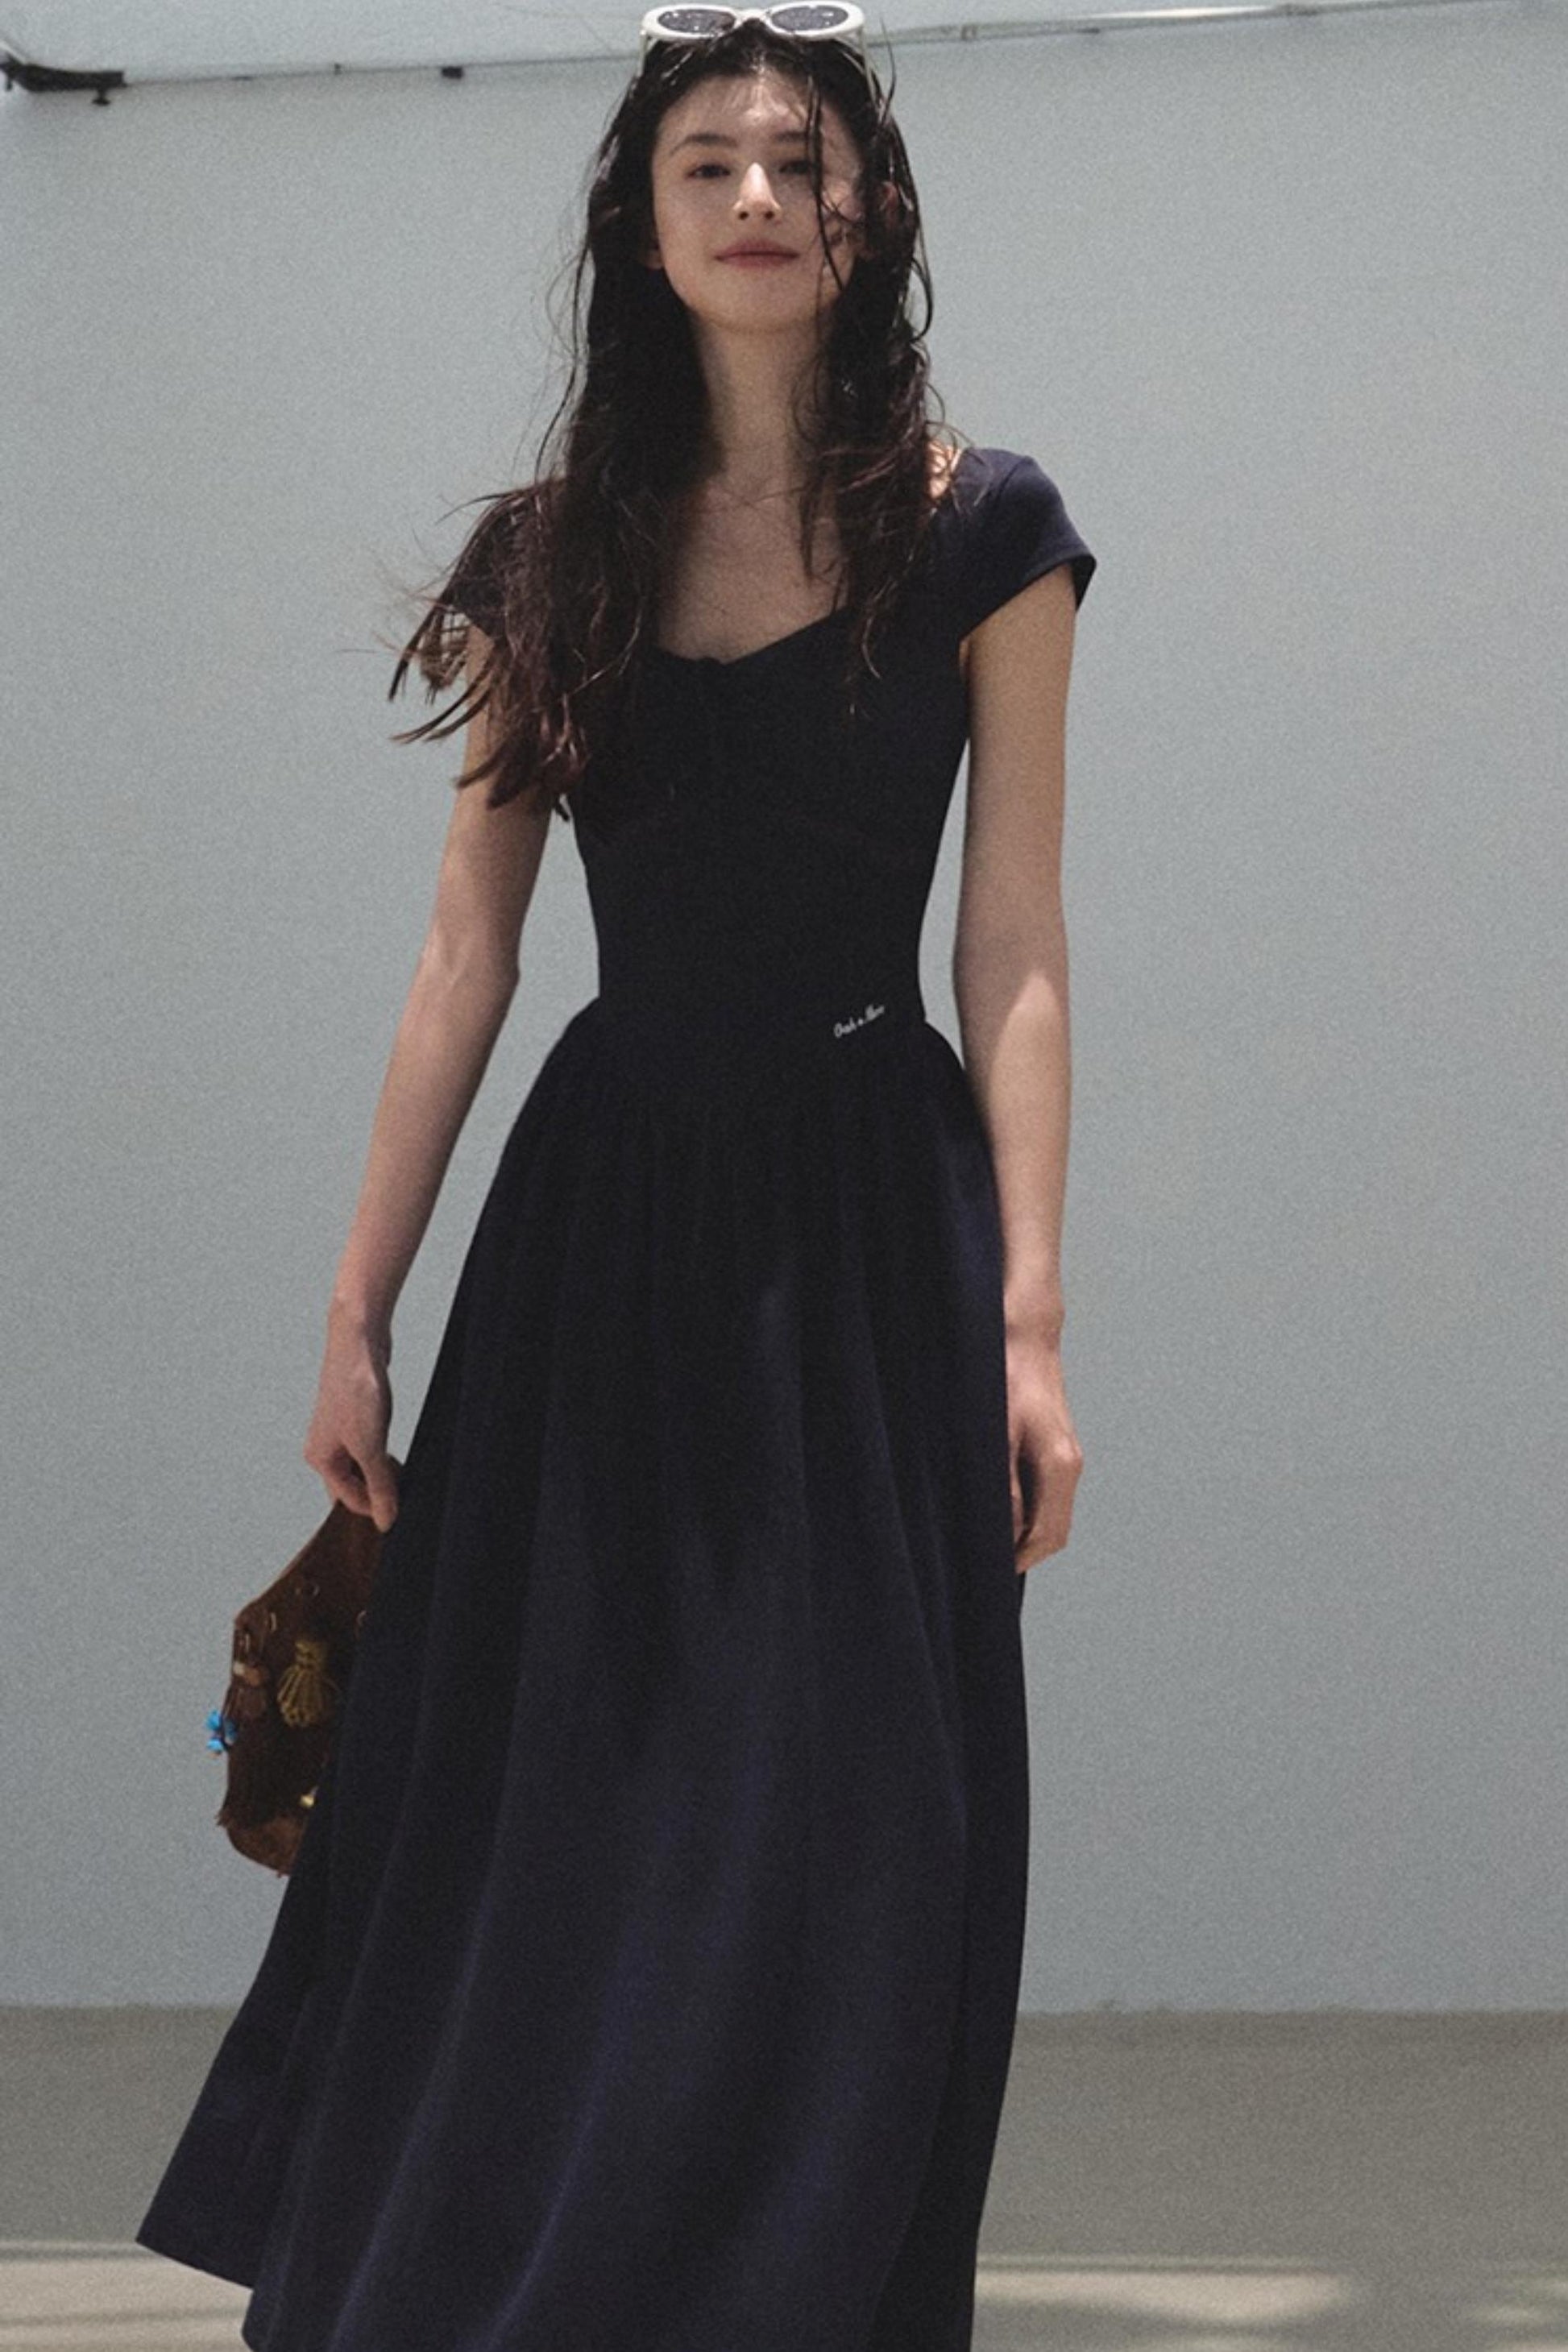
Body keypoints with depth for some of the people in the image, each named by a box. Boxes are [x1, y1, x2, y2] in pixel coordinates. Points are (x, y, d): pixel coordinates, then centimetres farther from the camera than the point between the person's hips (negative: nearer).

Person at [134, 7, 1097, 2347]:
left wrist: (1030, 1312, -9)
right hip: (601, 1210, 2)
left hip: (865, 1209, -2)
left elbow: (1013, 948, -2)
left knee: (835, 1845, -3)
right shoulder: (552, 557, 7)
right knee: (531, 1828, 3)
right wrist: (360, 1306, 6)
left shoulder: (979, 534, 1)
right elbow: (466, 951, 8)